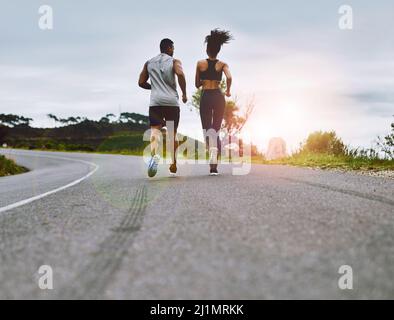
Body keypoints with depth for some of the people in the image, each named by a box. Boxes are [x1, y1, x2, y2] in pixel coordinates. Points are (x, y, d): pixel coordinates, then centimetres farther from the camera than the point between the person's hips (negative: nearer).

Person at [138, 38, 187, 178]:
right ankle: (173, 164, 20)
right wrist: (184, 93, -6)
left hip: (155, 101, 1)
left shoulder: (149, 63, 15)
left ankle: (154, 154, -40)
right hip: (172, 101, -1)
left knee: (155, 129, -9)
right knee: (172, 133, 13)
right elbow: (180, 74, -17)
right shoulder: (174, 61, 4)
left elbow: (141, 82, 13)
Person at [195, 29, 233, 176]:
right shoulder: (223, 64, 2)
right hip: (218, 97, 1)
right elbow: (229, 77, -17)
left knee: (207, 129, -1)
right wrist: (228, 90, 0)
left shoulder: (200, 64, 3)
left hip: (205, 97, -1)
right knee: (216, 129, 11)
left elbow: (197, 84, 8)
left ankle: (212, 148, -37)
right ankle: (214, 166, 8)